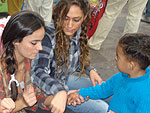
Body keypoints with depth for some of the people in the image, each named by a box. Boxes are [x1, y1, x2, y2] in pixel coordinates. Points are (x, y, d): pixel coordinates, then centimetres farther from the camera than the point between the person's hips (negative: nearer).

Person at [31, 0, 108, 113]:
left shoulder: (78, 32, -7)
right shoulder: (48, 36, -29)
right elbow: (37, 72, -39)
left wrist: (90, 70, -6)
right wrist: (60, 91, -55)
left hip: (67, 78, 7)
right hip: (50, 88, -7)